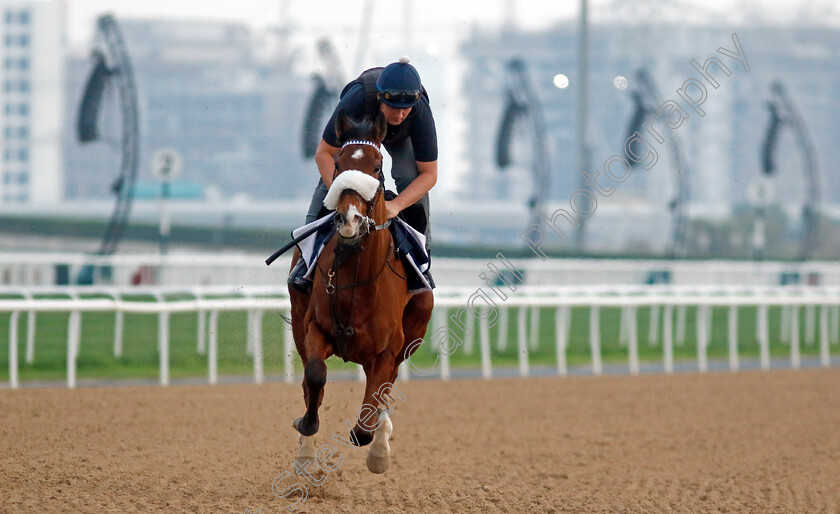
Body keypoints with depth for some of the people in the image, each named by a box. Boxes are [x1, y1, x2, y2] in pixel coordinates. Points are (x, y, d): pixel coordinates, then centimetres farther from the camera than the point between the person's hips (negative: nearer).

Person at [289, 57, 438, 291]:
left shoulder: (421, 113, -41)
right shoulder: (356, 99, -45)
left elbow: (429, 174, -31)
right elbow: (324, 153, -34)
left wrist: (396, 205, -45)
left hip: (401, 137, 0)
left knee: (410, 177, -22)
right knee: (331, 176, -18)